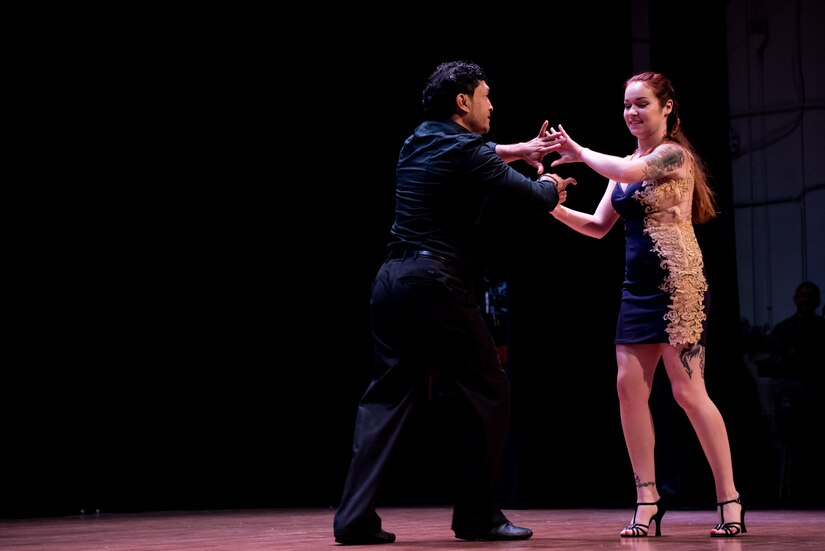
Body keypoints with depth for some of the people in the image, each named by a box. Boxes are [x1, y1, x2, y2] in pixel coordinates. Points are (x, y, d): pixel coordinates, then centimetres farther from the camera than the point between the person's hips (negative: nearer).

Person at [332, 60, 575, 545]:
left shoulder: (418, 142, 17)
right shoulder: (468, 154, -8)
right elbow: (535, 200, -5)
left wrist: (518, 151, 37)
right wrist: (550, 184, 17)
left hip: (393, 281, 8)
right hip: (439, 287, -8)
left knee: (387, 398, 7)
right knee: (490, 394, 5)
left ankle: (355, 518, 0)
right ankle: (478, 516, 8)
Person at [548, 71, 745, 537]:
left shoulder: (674, 154, -6)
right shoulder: (626, 164, 16)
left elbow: (627, 172, -26)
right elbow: (598, 226, 14)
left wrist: (580, 153, -11)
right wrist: (556, 207, -1)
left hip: (678, 284, -7)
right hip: (638, 288, 8)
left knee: (688, 391, -8)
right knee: (630, 386, 0)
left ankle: (730, 499, 0)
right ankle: (648, 500, 6)